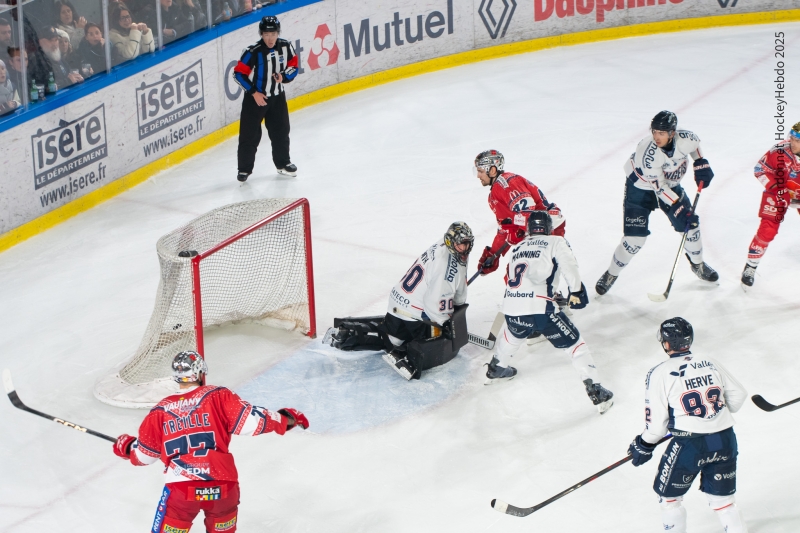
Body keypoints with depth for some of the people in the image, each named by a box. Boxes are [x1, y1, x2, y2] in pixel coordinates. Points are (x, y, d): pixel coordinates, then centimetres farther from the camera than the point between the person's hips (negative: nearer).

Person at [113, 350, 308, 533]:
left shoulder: (161, 411, 10)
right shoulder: (218, 397, 3)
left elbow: (143, 455, 18)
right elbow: (251, 422, -6)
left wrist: (126, 447, 40)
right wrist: (286, 418, 10)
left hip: (180, 490, 0)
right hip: (222, 487, 0)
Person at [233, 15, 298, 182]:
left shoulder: (286, 47, -9)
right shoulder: (253, 52, -22)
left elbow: (293, 66, 5)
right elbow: (239, 74, -16)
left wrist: (284, 77, -15)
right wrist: (254, 92, -17)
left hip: (277, 97, 4)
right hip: (255, 98, -4)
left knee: (281, 131, 15)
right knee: (250, 135, 0)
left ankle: (283, 163, 32)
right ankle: (244, 168, 11)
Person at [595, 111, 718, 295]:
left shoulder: (685, 139, -25)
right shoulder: (648, 152, -38)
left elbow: (695, 143, 4)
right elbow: (659, 187, -31)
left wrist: (701, 163, -5)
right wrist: (679, 209, -32)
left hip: (671, 184, 5)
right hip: (641, 188, -5)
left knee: (690, 223, 7)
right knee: (634, 238, -12)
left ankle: (698, 264, 36)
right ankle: (611, 274, 11)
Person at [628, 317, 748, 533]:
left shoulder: (660, 373, -5)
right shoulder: (711, 363, 8)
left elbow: (657, 420, -4)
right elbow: (738, 395, 15)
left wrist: (644, 445, 12)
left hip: (689, 444, -4)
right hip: (724, 440, 4)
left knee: (669, 496, 18)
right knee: (722, 500, 15)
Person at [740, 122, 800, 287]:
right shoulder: (780, 150, -28)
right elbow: (761, 169, -15)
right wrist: (775, 187, -23)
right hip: (779, 191, -3)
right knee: (767, 230, -11)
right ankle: (750, 267, 4)